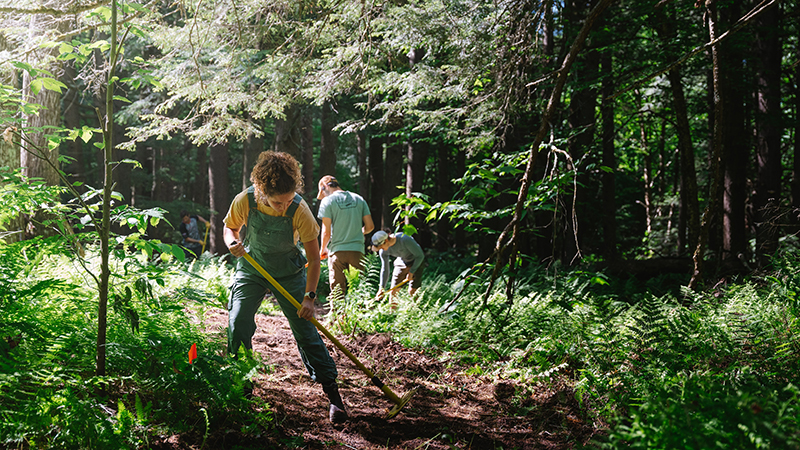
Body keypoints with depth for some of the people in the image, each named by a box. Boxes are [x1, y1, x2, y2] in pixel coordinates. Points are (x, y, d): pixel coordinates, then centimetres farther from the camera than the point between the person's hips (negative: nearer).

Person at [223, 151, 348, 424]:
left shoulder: (299, 210, -27)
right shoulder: (244, 201, -23)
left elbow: (314, 256, -17)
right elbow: (230, 227, 0)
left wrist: (309, 296, -23)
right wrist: (232, 242, -24)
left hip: (289, 273, -2)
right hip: (251, 269, 2)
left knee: (305, 329, -6)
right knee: (237, 324, -10)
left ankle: (332, 392, 4)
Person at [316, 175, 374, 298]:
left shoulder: (327, 201, -3)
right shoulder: (359, 199, 9)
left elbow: (326, 232, -5)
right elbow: (370, 226, 7)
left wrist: (323, 249, 11)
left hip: (337, 251, -3)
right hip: (357, 250, 3)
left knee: (337, 292, 2)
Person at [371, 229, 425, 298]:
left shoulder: (405, 240, -34)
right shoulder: (383, 250, -18)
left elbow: (420, 256, -22)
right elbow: (385, 269, -6)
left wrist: (411, 272, -23)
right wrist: (381, 288, -12)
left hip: (417, 262, -5)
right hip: (401, 263, 5)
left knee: (412, 291, -16)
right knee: (393, 291, 0)